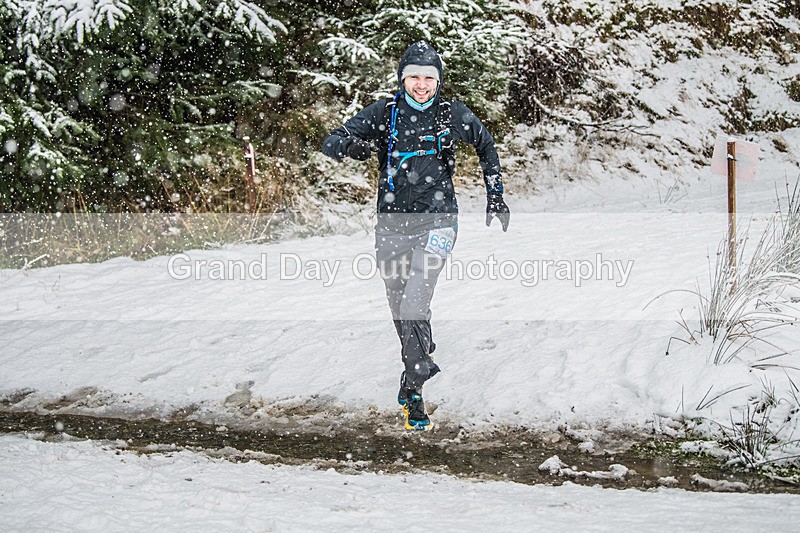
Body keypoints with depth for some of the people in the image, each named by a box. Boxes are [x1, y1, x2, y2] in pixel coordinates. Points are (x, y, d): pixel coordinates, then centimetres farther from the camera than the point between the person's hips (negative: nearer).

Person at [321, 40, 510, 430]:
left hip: (437, 219, -2)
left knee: (414, 302, -19)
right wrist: (351, 144, -26)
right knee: (400, 307, 11)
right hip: (392, 222, 3)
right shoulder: (383, 114, 0)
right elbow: (330, 143, -2)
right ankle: (421, 358, 38)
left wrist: (495, 195, 14)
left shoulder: (453, 114, 1)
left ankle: (413, 387, -12)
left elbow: (485, 145, 18)